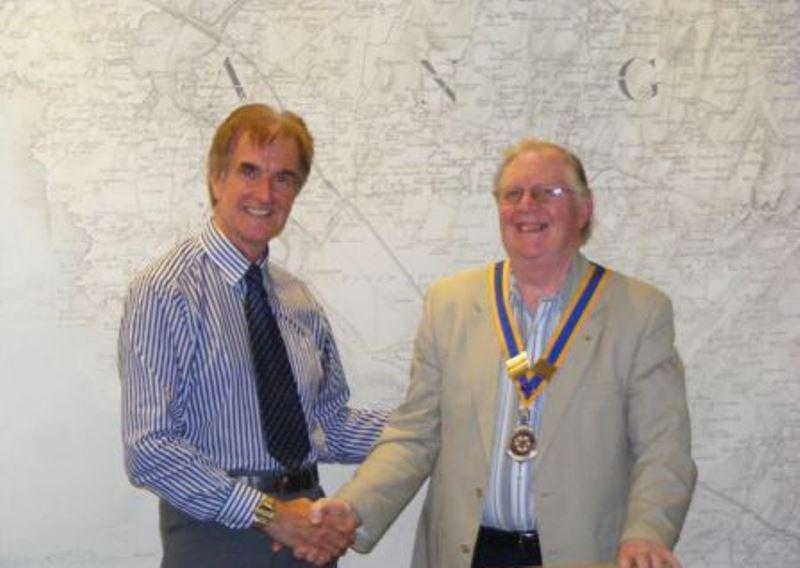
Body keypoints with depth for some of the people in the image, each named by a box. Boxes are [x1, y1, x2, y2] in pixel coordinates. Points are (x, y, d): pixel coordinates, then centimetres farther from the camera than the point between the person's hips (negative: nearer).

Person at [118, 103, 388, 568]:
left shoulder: (298, 299, 8)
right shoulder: (165, 293, -11)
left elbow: (331, 426, 11)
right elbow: (150, 449, -17)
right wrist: (267, 512, -19)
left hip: (306, 530, 6)